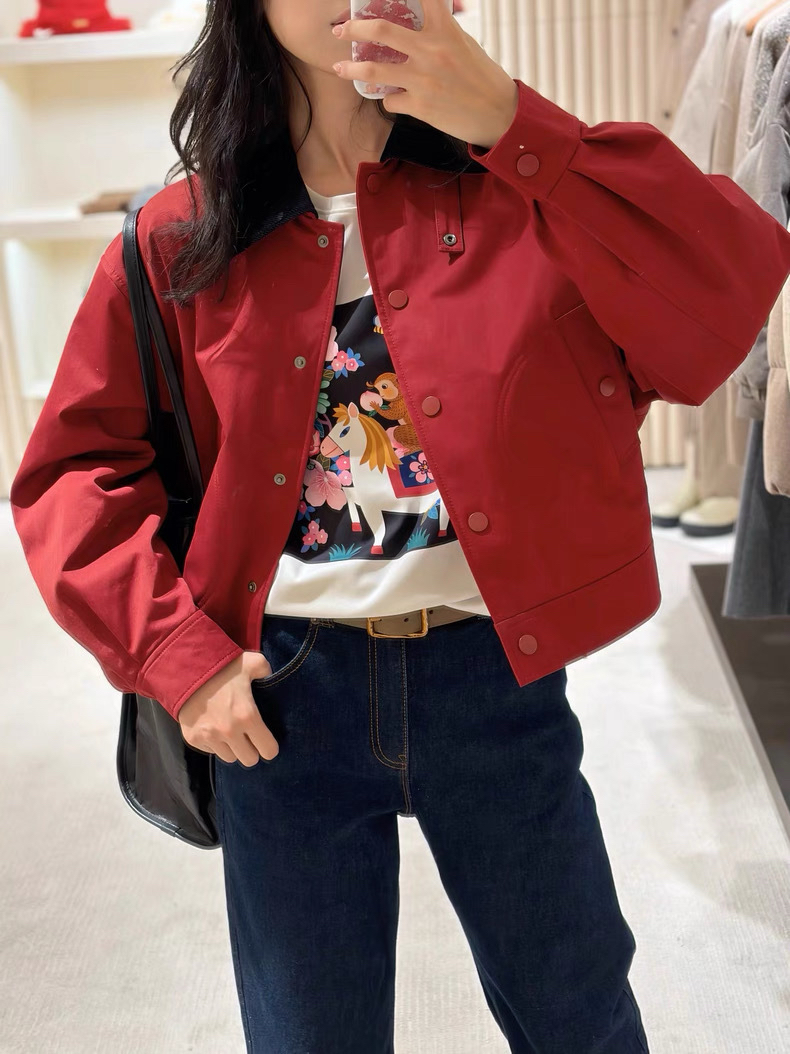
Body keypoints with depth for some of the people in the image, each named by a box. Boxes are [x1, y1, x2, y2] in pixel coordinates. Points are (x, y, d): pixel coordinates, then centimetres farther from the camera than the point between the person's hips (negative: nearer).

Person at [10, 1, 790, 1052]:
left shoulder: (517, 189, -2)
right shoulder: (181, 240, 0)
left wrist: (514, 126, -22)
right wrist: (176, 653, -8)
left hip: (494, 668, 0)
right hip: (280, 689, 1)